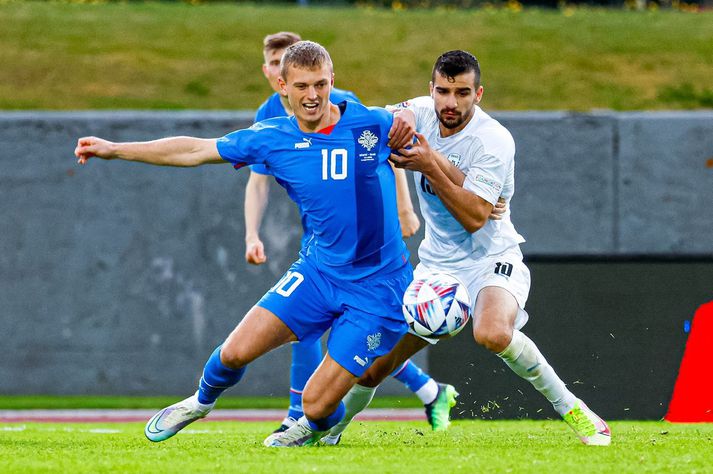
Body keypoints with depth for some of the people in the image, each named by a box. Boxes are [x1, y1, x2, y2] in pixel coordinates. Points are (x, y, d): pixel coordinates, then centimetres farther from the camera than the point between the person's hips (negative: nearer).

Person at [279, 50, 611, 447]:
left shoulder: (494, 141, -20)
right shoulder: (422, 113, -2)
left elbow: (475, 217, -25)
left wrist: (429, 165, -32)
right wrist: (399, 119, -39)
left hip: (492, 259, -5)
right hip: (436, 263, 5)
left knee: (492, 333, -38)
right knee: (372, 366, 1)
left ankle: (571, 408, -21)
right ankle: (327, 428, 29)